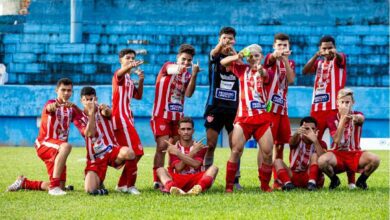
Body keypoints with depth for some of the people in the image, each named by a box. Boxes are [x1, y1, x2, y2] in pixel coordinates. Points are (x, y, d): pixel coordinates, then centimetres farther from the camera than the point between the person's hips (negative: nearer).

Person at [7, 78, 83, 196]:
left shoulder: (72, 109, 12)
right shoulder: (51, 102, -7)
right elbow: (49, 107, -33)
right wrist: (56, 105, -56)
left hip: (57, 150, 7)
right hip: (44, 143, -7)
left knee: (60, 187, 4)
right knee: (66, 146, -39)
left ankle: (23, 183, 26)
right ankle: (54, 185, -41)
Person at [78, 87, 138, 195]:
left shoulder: (101, 110, 5)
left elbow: (108, 113, -23)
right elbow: (90, 134, -17)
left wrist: (106, 110, -48)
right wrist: (91, 112, -21)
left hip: (112, 150, 0)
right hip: (95, 157, 0)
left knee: (128, 152, -37)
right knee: (90, 190, -21)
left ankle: (130, 186, -17)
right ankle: (99, 182, 18)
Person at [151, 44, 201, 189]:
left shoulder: (187, 75, 11)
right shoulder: (168, 66, -3)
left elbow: (188, 94, -6)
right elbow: (171, 70, -30)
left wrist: (194, 75, -18)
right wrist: (178, 68, -54)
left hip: (178, 116, 6)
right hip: (161, 114, -6)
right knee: (162, 146, -12)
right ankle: (157, 181, -11)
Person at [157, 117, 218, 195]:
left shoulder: (200, 147, 11)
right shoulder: (173, 148, 10)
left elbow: (196, 165, -11)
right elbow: (178, 168, -9)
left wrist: (178, 153, -14)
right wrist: (193, 152, -13)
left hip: (195, 181, 0)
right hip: (178, 181, 0)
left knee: (213, 168, -22)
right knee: (160, 170, -23)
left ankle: (198, 188, -57)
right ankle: (171, 188, -60)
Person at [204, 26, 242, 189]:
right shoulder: (215, 56, 4)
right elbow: (214, 52, -21)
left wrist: (233, 53, -32)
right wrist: (221, 45, -46)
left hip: (233, 107, 1)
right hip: (215, 106, -1)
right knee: (210, 145, -2)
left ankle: (235, 179, 6)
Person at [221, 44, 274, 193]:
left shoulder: (264, 71, 6)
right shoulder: (242, 69, 10)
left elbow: (265, 75, -19)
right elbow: (223, 62, 6)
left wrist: (261, 70, -45)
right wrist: (238, 56, -14)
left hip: (262, 117, 0)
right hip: (243, 116, 0)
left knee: (267, 152, -4)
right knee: (236, 150, -9)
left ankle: (265, 185, 9)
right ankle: (229, 185, -4)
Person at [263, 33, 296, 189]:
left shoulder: (290, 63, 14)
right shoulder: (270, 59, -2)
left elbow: (291, 79, -6)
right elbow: (273, 57, -28)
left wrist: (285, 60, -16)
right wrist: (278, 54, -52)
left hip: (282, 108, 6)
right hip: (269, 107, -6)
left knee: (280, 145, 9)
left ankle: (277, 180, 15)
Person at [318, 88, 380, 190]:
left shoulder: (357, 114, -1)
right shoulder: (332, 119, -3)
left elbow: (361, 119, -30)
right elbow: (337, 140, -19)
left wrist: (356, 118, -58)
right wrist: (343, 117, -25)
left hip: (355, 154, 1)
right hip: (337, 154, -1)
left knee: (374, 159, -30)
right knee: (322, 160, -34)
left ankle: (361, 180, 2)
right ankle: (334, 180, 0)